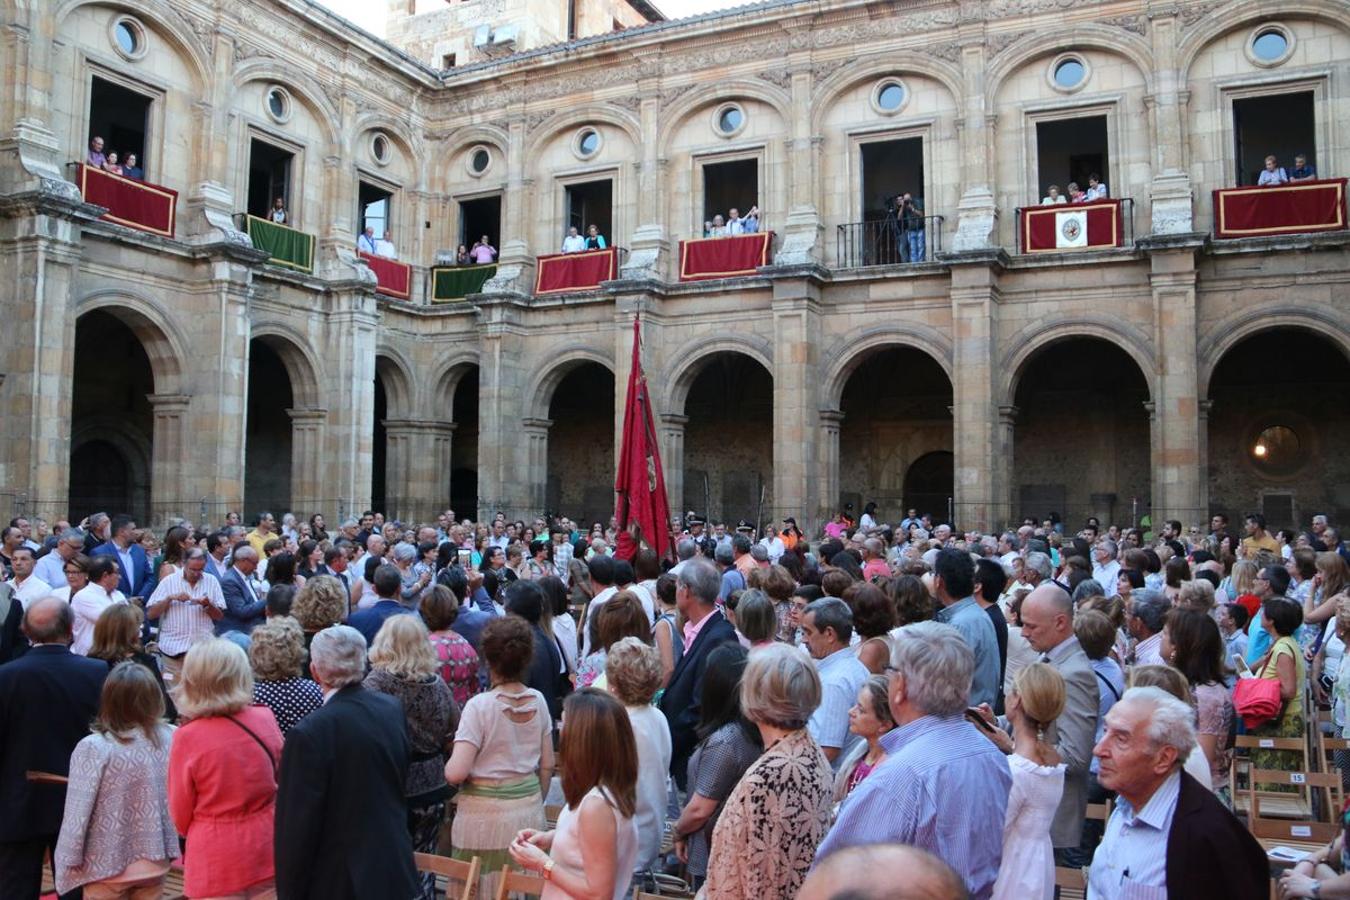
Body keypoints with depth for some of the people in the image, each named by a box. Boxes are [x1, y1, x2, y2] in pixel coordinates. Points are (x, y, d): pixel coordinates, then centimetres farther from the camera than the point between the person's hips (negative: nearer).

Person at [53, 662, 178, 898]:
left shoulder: (94, 748, -19)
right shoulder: (170, 738, -10)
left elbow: (78, 812, -15)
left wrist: (68, 863, -4)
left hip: (106, 863, -3)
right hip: (154, 859, 3)